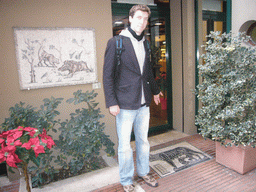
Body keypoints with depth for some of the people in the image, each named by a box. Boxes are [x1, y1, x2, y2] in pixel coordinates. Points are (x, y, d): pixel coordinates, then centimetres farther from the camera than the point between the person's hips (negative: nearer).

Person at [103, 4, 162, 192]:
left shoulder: (145, 43, 12)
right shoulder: (116, 42, -7)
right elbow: (108, 75, -9)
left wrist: (155, 90, 31)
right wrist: (112, 102, -14)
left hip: (144, 103, 6)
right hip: (125, 104, -5)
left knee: (143, 141, 18)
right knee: (125, 145, 7)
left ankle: (144, 172, 40)